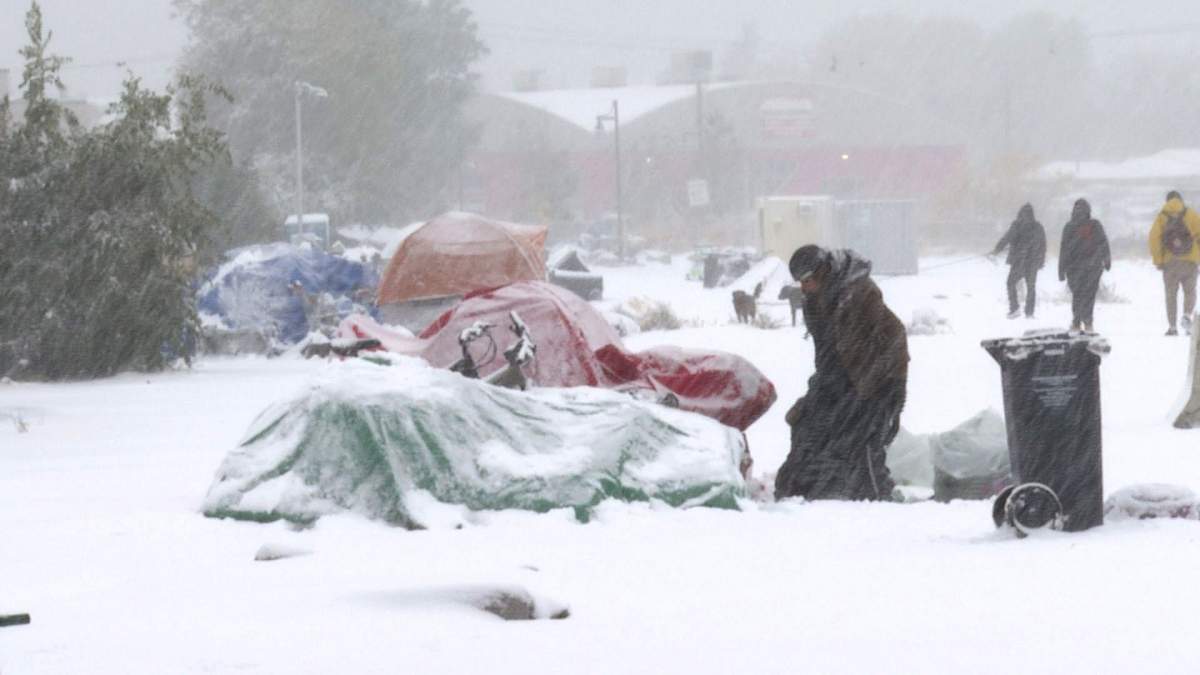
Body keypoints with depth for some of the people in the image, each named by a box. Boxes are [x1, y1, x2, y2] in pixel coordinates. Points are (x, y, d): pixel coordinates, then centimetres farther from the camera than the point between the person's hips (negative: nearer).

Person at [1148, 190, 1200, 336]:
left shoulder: (1162, 217, 4)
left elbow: (1154, 238, -7)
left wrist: (1157, 260, -3)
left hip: (1170, 261, 0)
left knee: (1171, 294, 9)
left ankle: (1172, 326, 4)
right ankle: (1187, 315, -14)